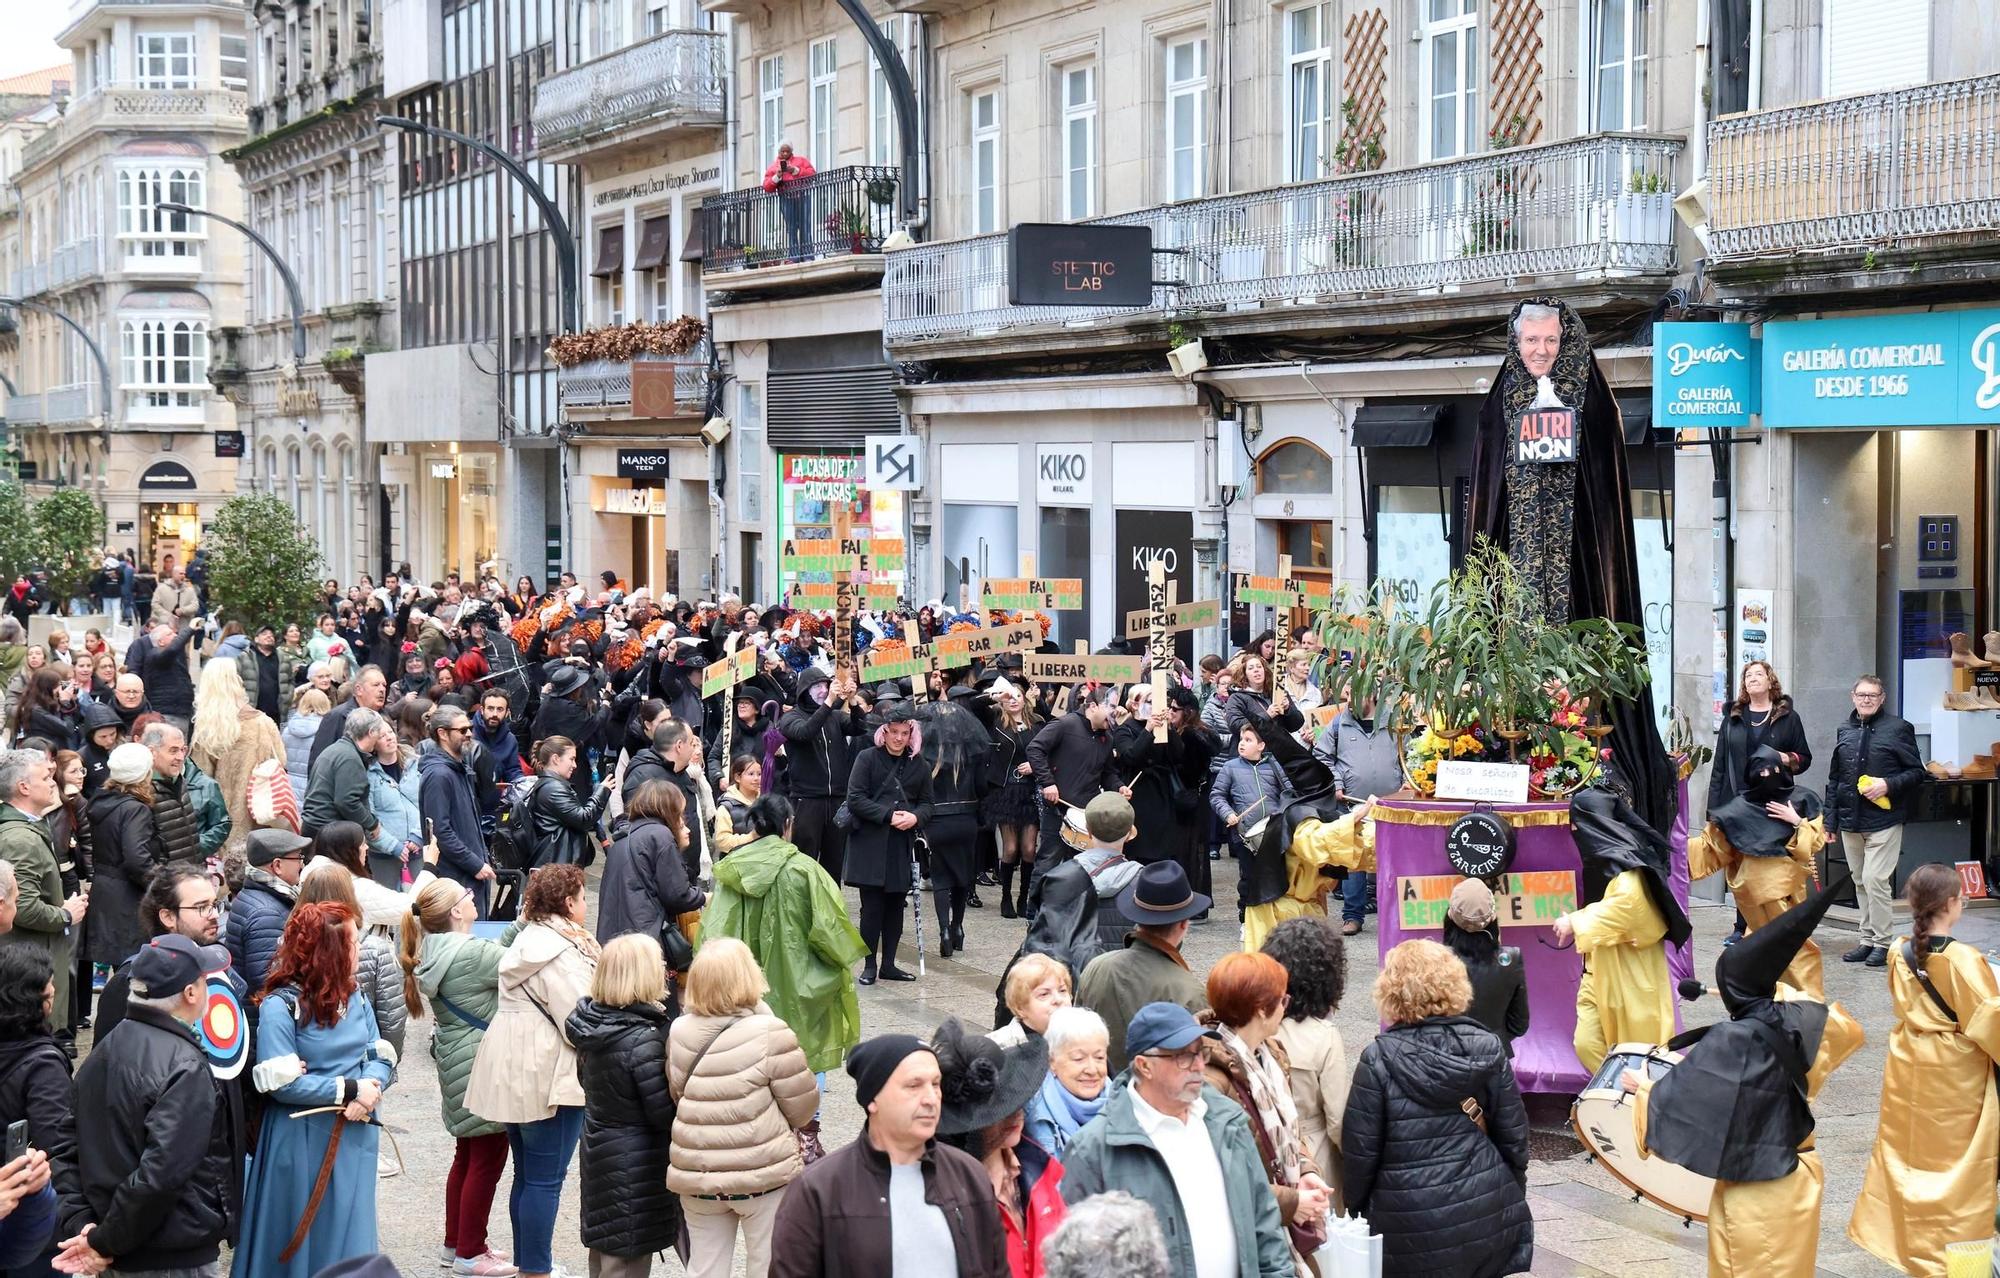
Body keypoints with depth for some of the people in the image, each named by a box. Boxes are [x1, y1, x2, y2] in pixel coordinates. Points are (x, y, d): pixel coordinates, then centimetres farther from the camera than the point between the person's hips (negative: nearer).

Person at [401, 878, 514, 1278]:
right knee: (487, 1159, 1)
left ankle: (455, 1243, 30)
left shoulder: (435, 951, 5)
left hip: (457, 1062, 10)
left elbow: (500, 953, 9)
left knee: (467, 1155, 20)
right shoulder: (473, 953, -23)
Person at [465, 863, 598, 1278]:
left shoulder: (529, 938, 14)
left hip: (515, 1073, 10)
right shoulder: (561, 952, -17)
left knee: (527, 1175, 16)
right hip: (549, 1077, -10)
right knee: (546, 1179, -3)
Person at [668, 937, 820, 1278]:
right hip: (764, 1174, -4)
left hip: (697, 1178, 4)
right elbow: (802, 1106, -10)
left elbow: (677, 1096, 7)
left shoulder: (679, 1034, -4)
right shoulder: (770, 1034, -18)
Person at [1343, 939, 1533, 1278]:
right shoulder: (1486, 1048, -3)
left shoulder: (1378, 1060, -13)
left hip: (1413, 1228, -3)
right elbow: (1514, 1136, 2)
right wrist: (1513, 1196, 17)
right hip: (1488, 1216, 3)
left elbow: (1360, 1150, -8)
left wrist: (1356, 1212, 7)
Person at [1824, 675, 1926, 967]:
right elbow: (1834, 778, 17)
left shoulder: (1898, 728, -3)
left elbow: (1917, 772, -2)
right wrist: (1830, 819, 13)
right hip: (1850, 821, 6)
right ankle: (1868, 940, 20)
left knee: (1876, 880, -11)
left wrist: (1888, 785, -17)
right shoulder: (1844, 730, 12)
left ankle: (1882, 943, -2)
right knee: (1860, 882, 11)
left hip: (1884, 821, -6)